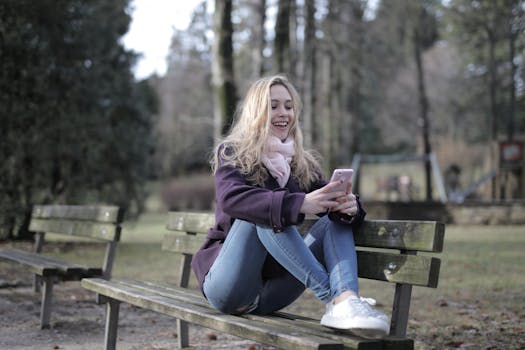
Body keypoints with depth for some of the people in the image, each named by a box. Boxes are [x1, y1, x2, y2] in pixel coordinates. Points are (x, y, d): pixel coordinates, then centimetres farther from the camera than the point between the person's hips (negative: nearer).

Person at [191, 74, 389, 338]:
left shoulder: (302, 163, 13)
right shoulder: (232, 154, -1)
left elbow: (327, 202, 0)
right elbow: (231, 198, -23)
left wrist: (349, 206, -26)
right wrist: (298, 203, -37)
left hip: (270, 293, 4)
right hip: (229, 286, -4)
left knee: (337, 219, -12)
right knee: (263, 214, -28)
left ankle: (347, 301, -42)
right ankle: (335, 297, -38)